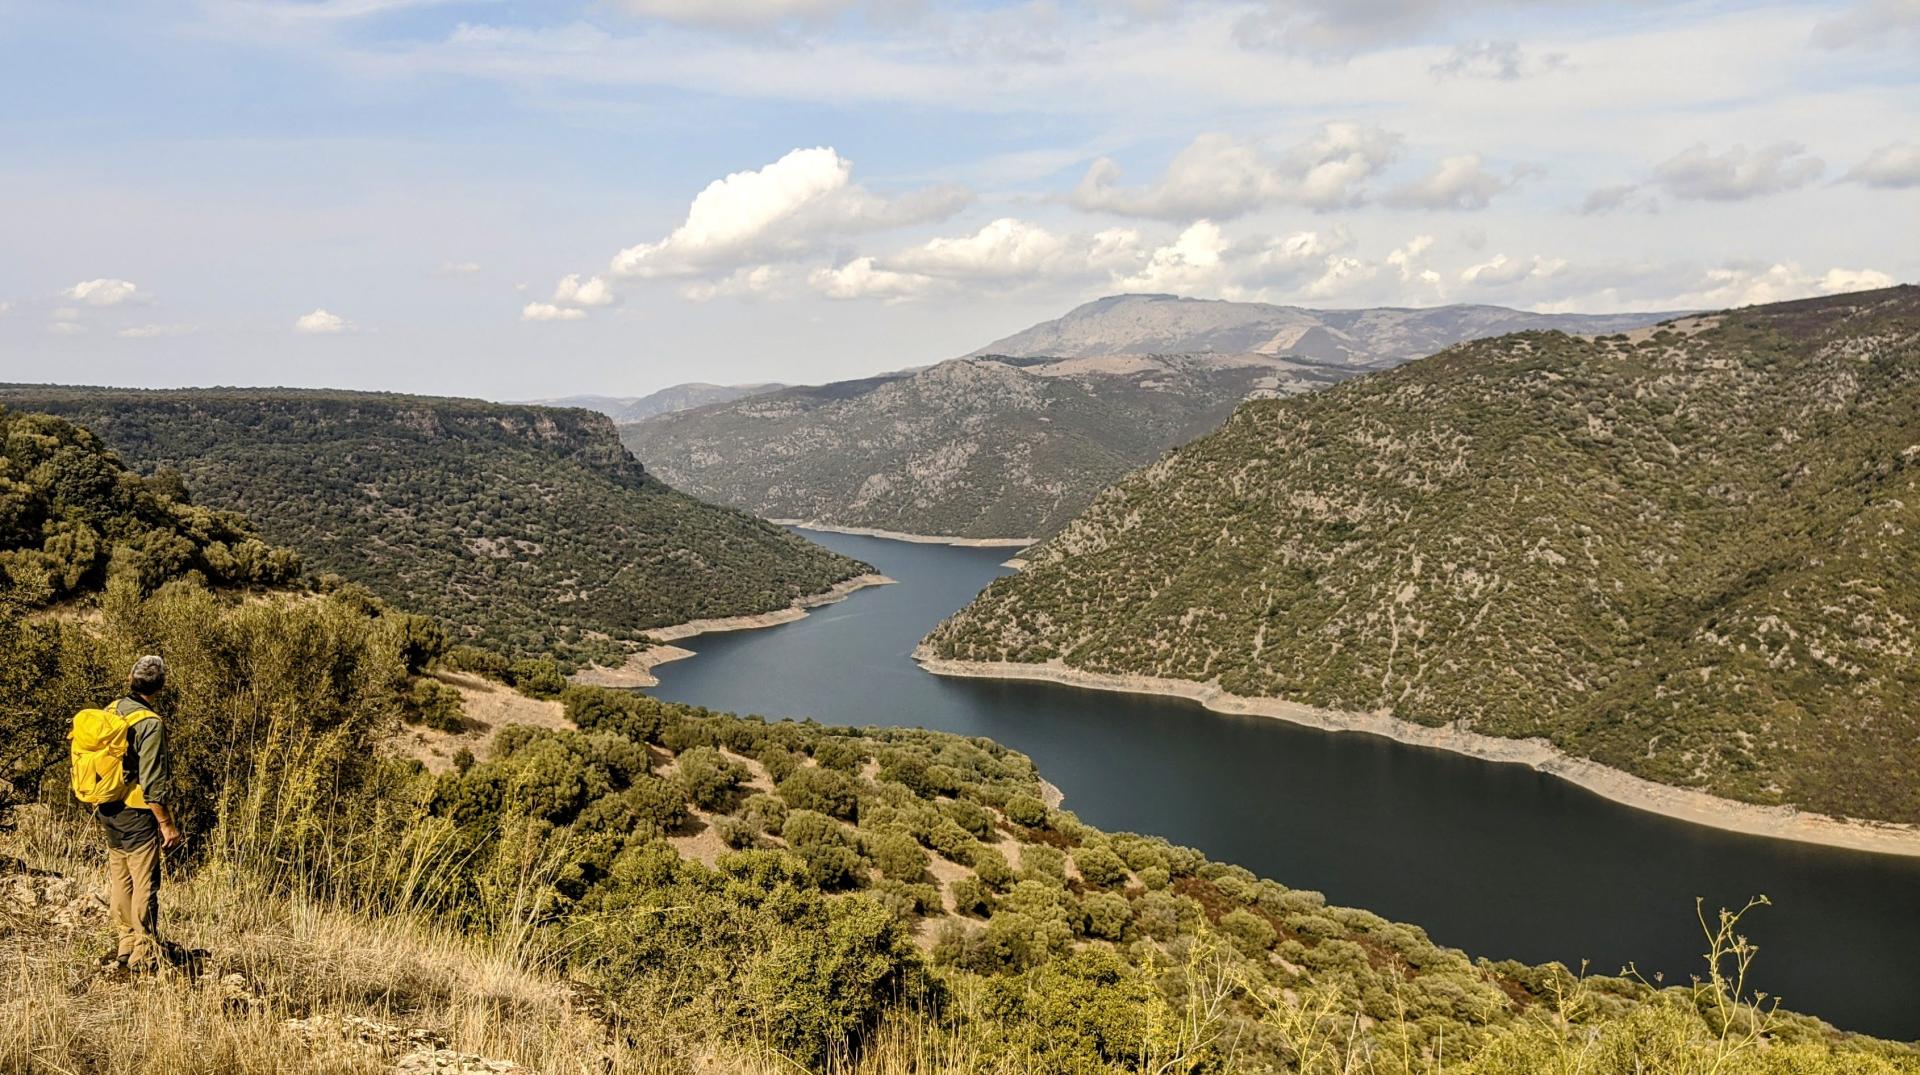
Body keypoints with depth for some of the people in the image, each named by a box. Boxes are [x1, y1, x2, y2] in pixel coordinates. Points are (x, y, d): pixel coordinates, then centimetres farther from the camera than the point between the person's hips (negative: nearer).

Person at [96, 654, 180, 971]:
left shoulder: (111, 712, 4)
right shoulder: (150, 724, -20)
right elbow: (152, 784, -20)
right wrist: (167, 824, -14)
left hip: (109, 811, 8)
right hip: (137, 814, -8)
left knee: (120, 878, 17)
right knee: (145, 883, 1)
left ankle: (126, 944, 29)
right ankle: (145, 953, 6)